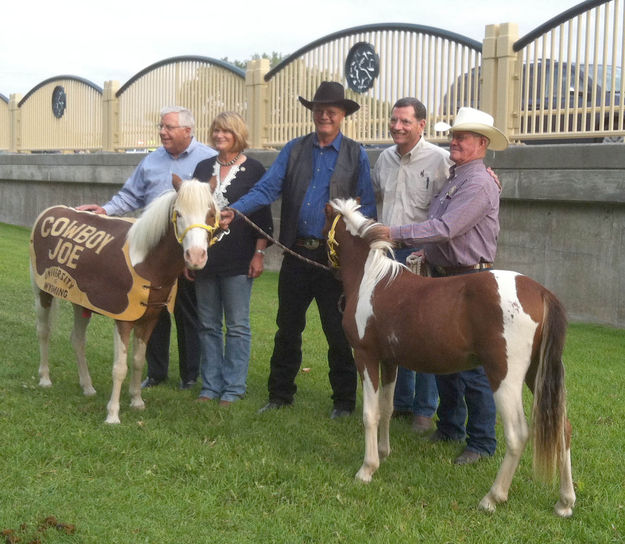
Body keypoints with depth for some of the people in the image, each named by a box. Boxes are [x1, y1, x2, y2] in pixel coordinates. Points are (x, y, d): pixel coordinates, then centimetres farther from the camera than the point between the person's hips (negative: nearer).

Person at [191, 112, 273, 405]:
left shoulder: (254, 170, -2)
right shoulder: (203, 167, 11)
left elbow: (263, 216, -3)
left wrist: (259, 253, -9)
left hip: (238, 260, -4)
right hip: (204, 257, 5)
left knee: (237, 325, 2)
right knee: (208, 325, 10)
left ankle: (233, 388, 12)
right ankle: (210, 386, 20)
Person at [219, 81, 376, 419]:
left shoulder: (356, 155, 3)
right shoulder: (294, 150, 8)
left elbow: (367, 204, 1)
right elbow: (267, 188, -1)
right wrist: (235, 210, -17)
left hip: (335, 257, -2)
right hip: (296, 252, 3)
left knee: (338, 332, 5)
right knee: (287, 328, 12)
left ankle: (344, 400, 19)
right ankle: (280, 395, 26)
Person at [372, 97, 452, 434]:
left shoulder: (440, 159, -8)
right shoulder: (385, 158, 12)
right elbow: (373, 195, 26)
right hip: (387, 253, 6)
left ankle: (424, 409, 10)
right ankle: (400, 401, 26)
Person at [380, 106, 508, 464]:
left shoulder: (479, 185, -16)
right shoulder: (454, 179, 16)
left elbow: (446, 228, -25)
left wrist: (395, 233, -26)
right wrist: (427, 254, 11)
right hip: (444, 276, 10)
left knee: (472, 364, -6)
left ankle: (483, 442, 2)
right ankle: (451, 427, 30)